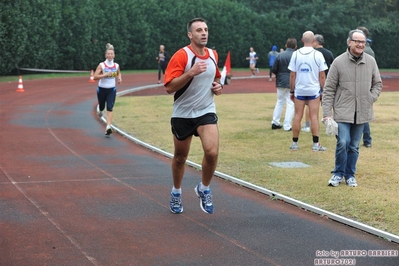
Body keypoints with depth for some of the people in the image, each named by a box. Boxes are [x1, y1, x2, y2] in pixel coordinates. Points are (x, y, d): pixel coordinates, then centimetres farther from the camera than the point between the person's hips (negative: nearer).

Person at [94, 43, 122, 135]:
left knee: (110, 108, -14)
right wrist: (105, 74, -29)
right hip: (102, 89, -1)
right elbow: (95, 77, -18)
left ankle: (108, 127, -20)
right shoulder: (101, 65, -12)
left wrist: (119, 78, -1)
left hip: (112, 90, 1)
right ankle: (99, 108, 56)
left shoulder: (116, 65, -2)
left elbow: (119, 73, 20)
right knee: (102, 107, 16)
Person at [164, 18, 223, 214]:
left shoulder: (213, 55, 3)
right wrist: (191, 73, -33)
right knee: (180, 157, 13)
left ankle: (204, 189, 6)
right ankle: (176, 192, 38)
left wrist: (218, 86, 2)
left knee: (212, 152, -19)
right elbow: (169, 87, -22)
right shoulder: (181, 56, -15)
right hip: (182, 114, -2)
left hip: (206, 111, 3)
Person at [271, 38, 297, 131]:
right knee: (290, 104, 3)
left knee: (280, 102, 18)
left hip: (281, 82, 3)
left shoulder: (280, 55, -2)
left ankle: (275, 122, 19)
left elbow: (274, 69, -1)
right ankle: (287, 126, 1)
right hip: (292, 84, -3)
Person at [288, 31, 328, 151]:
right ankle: (316, 144, 2)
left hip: (299, 90, 2)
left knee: (297, 116, 7)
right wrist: (324, 91, 5)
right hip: (314, 90, -1)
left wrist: (292, 91, 8)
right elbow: (322, 76, -5)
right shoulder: (318, 55, -6)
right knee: (314, 116, 1)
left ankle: (294, 143, 12)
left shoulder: (296, 54, -1)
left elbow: (292, 75, 1)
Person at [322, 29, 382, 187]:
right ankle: (338, 173, 8)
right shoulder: (339, 62, -6)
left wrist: (371, 99, -1)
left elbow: (378, 84, 16)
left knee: (354, 146, 9)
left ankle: (350, 175, 23)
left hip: (362, 113, 3)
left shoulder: (370, 61, 3)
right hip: (343, 111, -3)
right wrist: (327, 113, -9)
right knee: (343, 143, -12)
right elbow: (329, 89, -4)